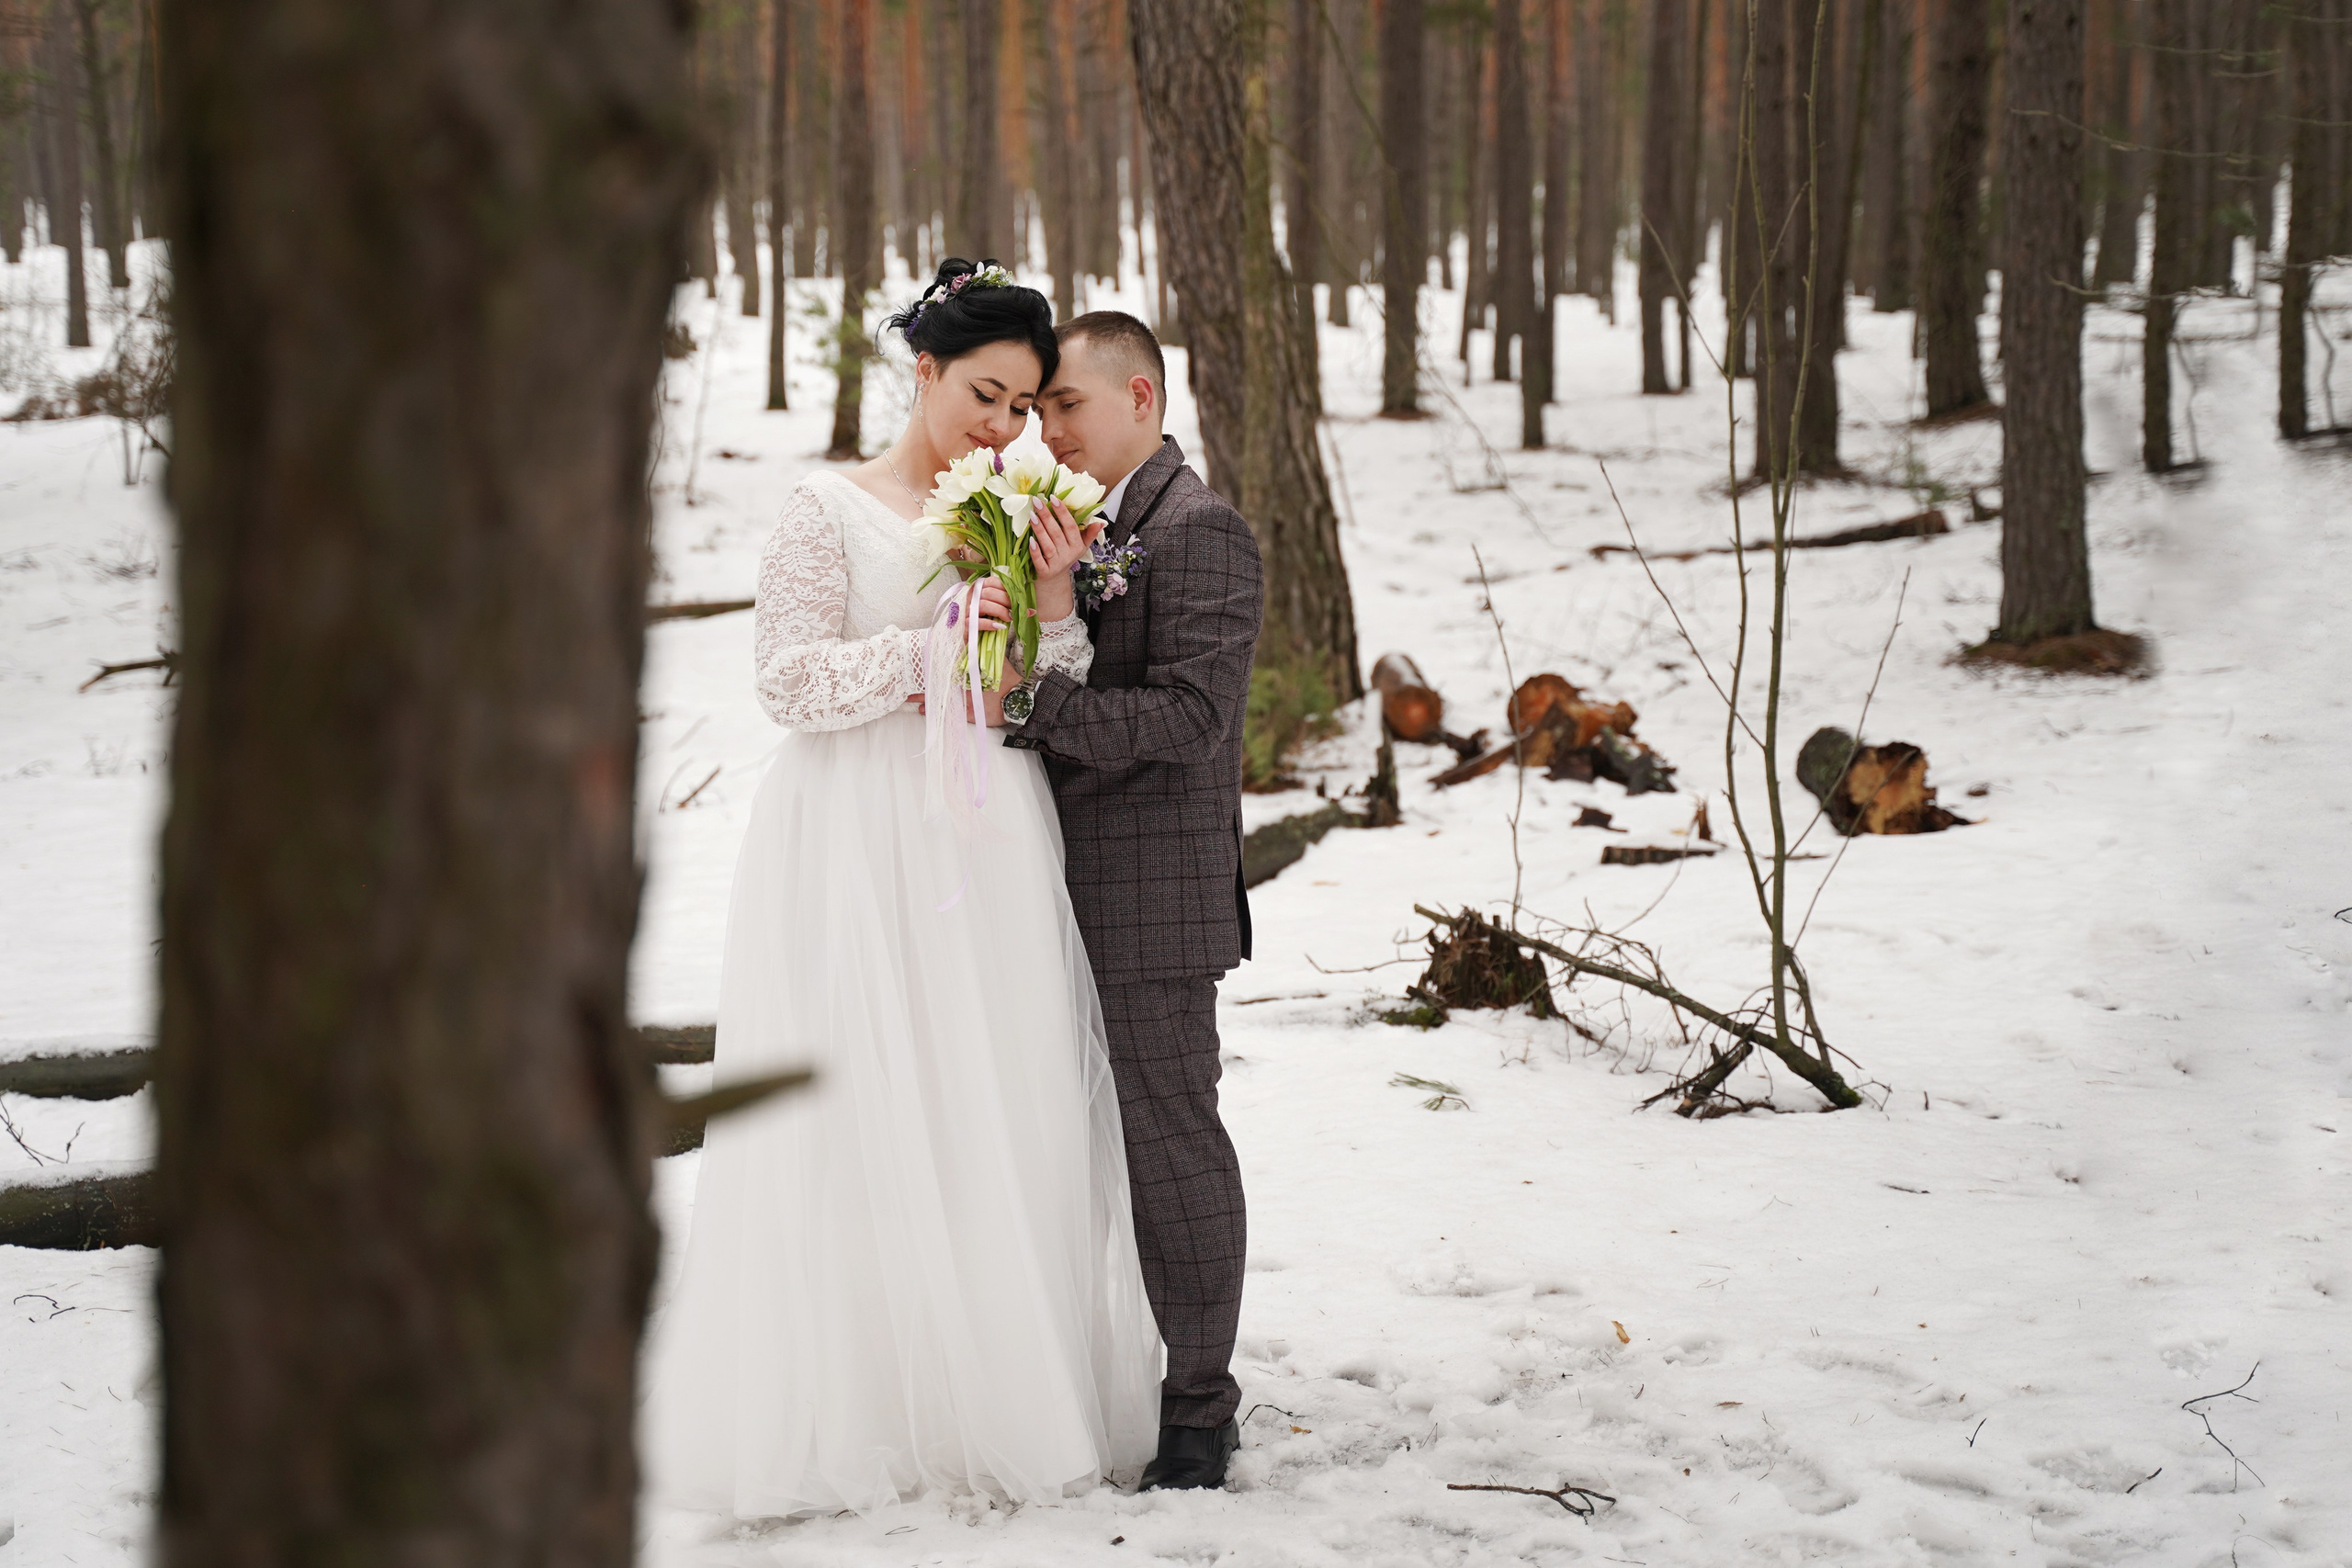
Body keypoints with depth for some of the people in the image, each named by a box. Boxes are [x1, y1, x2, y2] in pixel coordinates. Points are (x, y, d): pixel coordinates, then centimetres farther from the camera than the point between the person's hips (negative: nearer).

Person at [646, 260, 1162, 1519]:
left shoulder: (1016, 518, 13)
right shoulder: (831, 511, -1)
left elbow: (1053, 705, 9)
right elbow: (792, 680, -8)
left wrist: (1052, 601, -8)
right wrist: (931, 653, -18)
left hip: (993, 849, 5)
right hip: (860, 856, -4)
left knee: (1005, 1119, 3)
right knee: (866, 1122, -4)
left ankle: (1002, 1398, 11)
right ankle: (859, 1411, 3)